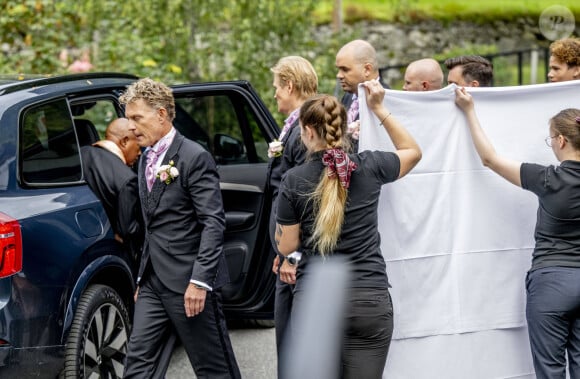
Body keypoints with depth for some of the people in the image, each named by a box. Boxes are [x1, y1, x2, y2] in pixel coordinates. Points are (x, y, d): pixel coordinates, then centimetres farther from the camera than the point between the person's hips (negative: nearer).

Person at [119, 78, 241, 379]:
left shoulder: (194, 157, -11)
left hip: (188, 282, -8)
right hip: (154, 283, 8)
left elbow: (214, 222, -17)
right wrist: (143, 278, 18)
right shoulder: (147, 159, 15)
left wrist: (200, 280, -22)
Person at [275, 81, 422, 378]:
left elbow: (286, 246, 4)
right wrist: (379, 109, 18)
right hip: (370, 301, 1)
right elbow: (413, 151, 21)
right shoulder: (369, 167, 1)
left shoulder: (294, 180, -4)